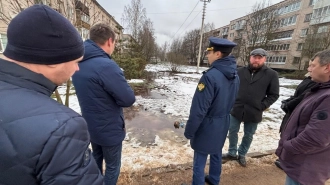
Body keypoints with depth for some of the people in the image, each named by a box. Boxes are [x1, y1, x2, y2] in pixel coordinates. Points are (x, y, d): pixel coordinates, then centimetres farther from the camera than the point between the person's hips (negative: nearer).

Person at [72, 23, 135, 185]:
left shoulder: (78, 64, 0)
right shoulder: (106, 66, -29)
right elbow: (129, 99, -23)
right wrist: (121, 84, -4)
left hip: (91, 126, 8)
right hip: (110, 129, -8)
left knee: (96, 160, 29)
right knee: (113, 167, 16)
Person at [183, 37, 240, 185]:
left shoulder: (210, 76, -27)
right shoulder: (235, 76, 0)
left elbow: (198, 109, -26)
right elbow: (230, 102, 10)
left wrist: (189, 131, -14)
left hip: (207, 125, -8)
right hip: (223, 123, 8)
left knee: (200, 159, 11)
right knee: (216, 153, 26)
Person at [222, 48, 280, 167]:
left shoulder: (271, 74, -4)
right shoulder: (240, 71, 1)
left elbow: (274, 95, 0)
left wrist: (262, 106, -10)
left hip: (254, 112, -1)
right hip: (236, 109, 1)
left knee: (248, 136, 16)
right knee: (232, 132, 13)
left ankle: (241, 155, 38)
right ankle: (232, 153, 33)